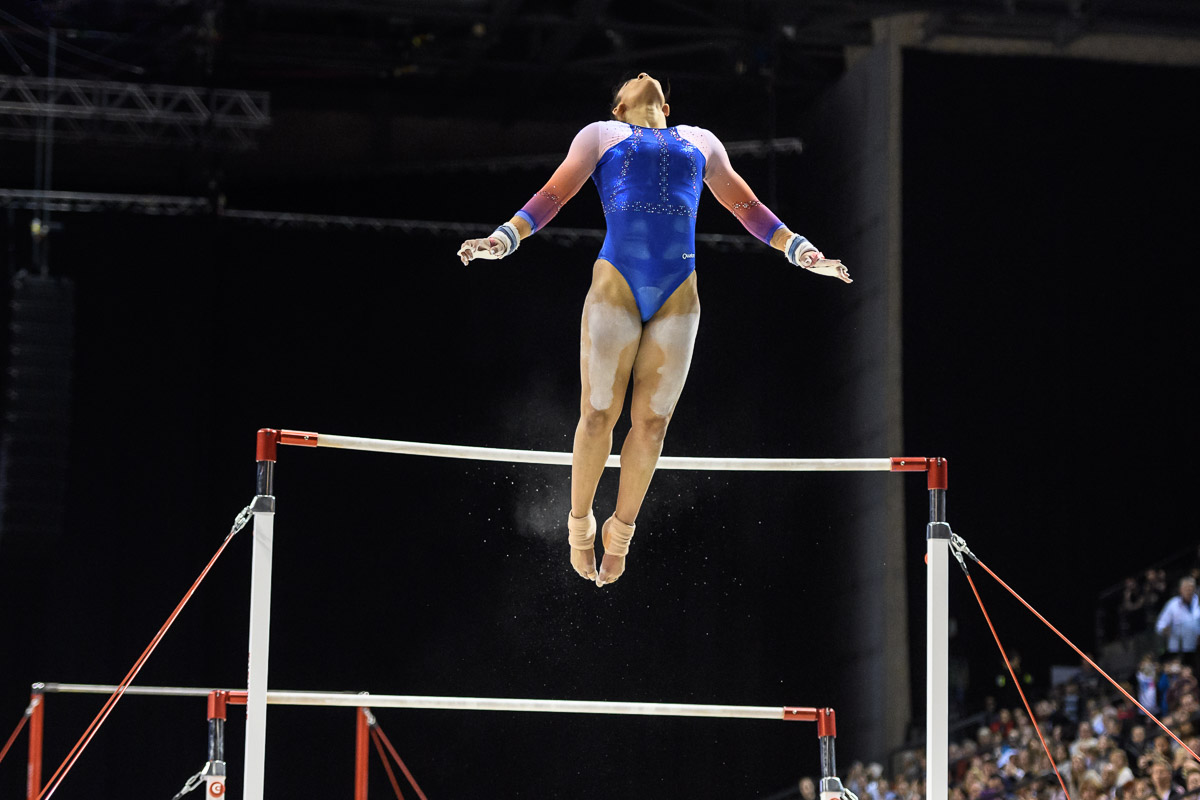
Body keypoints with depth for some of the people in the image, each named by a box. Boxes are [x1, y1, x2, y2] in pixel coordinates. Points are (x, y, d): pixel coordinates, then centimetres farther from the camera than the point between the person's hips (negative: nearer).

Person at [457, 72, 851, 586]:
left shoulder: (700, 142, 27)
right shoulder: (601, 136, 19)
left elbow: (748, 207, 27)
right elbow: (553, 195, 9)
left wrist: (801, 250, 17)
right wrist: (503, 239, -6)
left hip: (679, 293, 2)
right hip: (615, 285, -2)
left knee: (651, 422, 0)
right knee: (598, 415, -5)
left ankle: (621, 529, 16)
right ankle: (580, 522, 13)